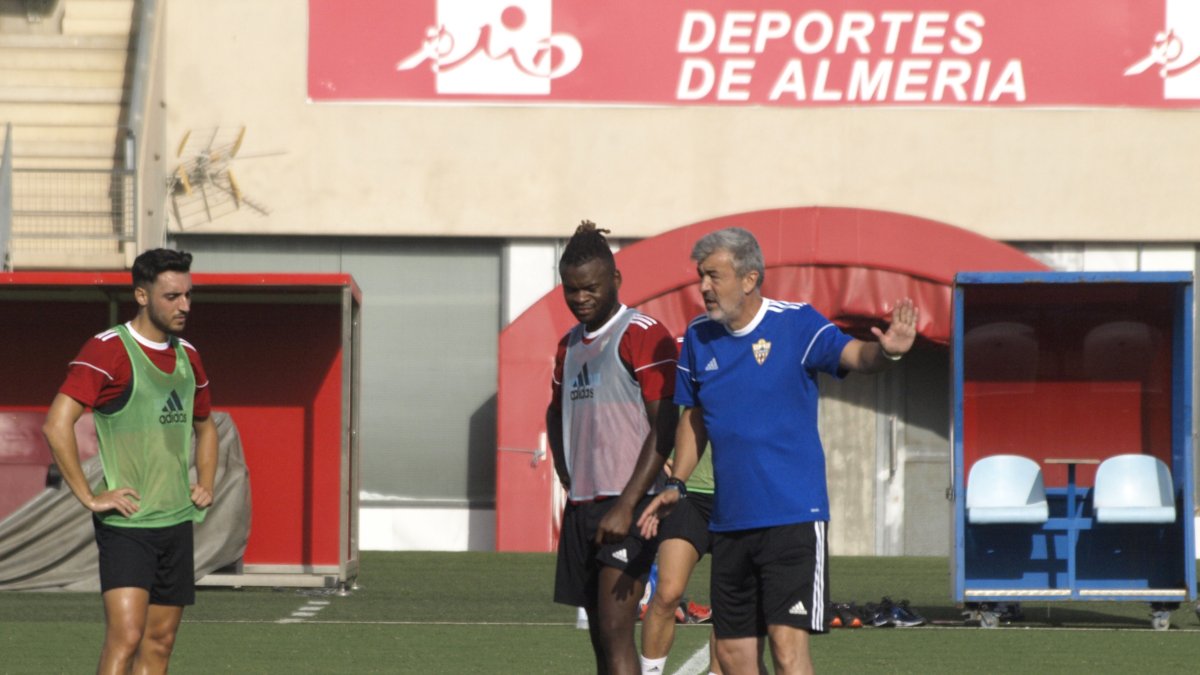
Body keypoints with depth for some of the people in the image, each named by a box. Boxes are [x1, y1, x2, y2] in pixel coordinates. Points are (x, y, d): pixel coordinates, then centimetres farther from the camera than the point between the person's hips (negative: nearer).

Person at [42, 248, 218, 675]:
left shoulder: (187, 356, 14)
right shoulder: (108, 350, -10)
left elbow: (204, 427, 31)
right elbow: (57, 425, -18)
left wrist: (205, 485, 16)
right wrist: (89, 498, -17)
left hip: (177, 523, 7)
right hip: (125, 523, -7)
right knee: (125, 636, -18)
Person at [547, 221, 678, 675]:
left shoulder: (643, 335, -9)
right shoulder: (570, 345, 16)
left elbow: (665, 428, -15)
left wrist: (627, 505, -20)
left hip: (626, 505, -8)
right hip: (581, 508, 8)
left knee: (615, 632, -16)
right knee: (600, 637, 9)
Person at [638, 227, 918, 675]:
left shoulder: (796, 324, -8)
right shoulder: (699, 337, 7)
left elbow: (852, 355, -24)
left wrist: (885, 351, -46)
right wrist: (677, 485, 13)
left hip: (793, 516, -6)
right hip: (729, 522, 6)